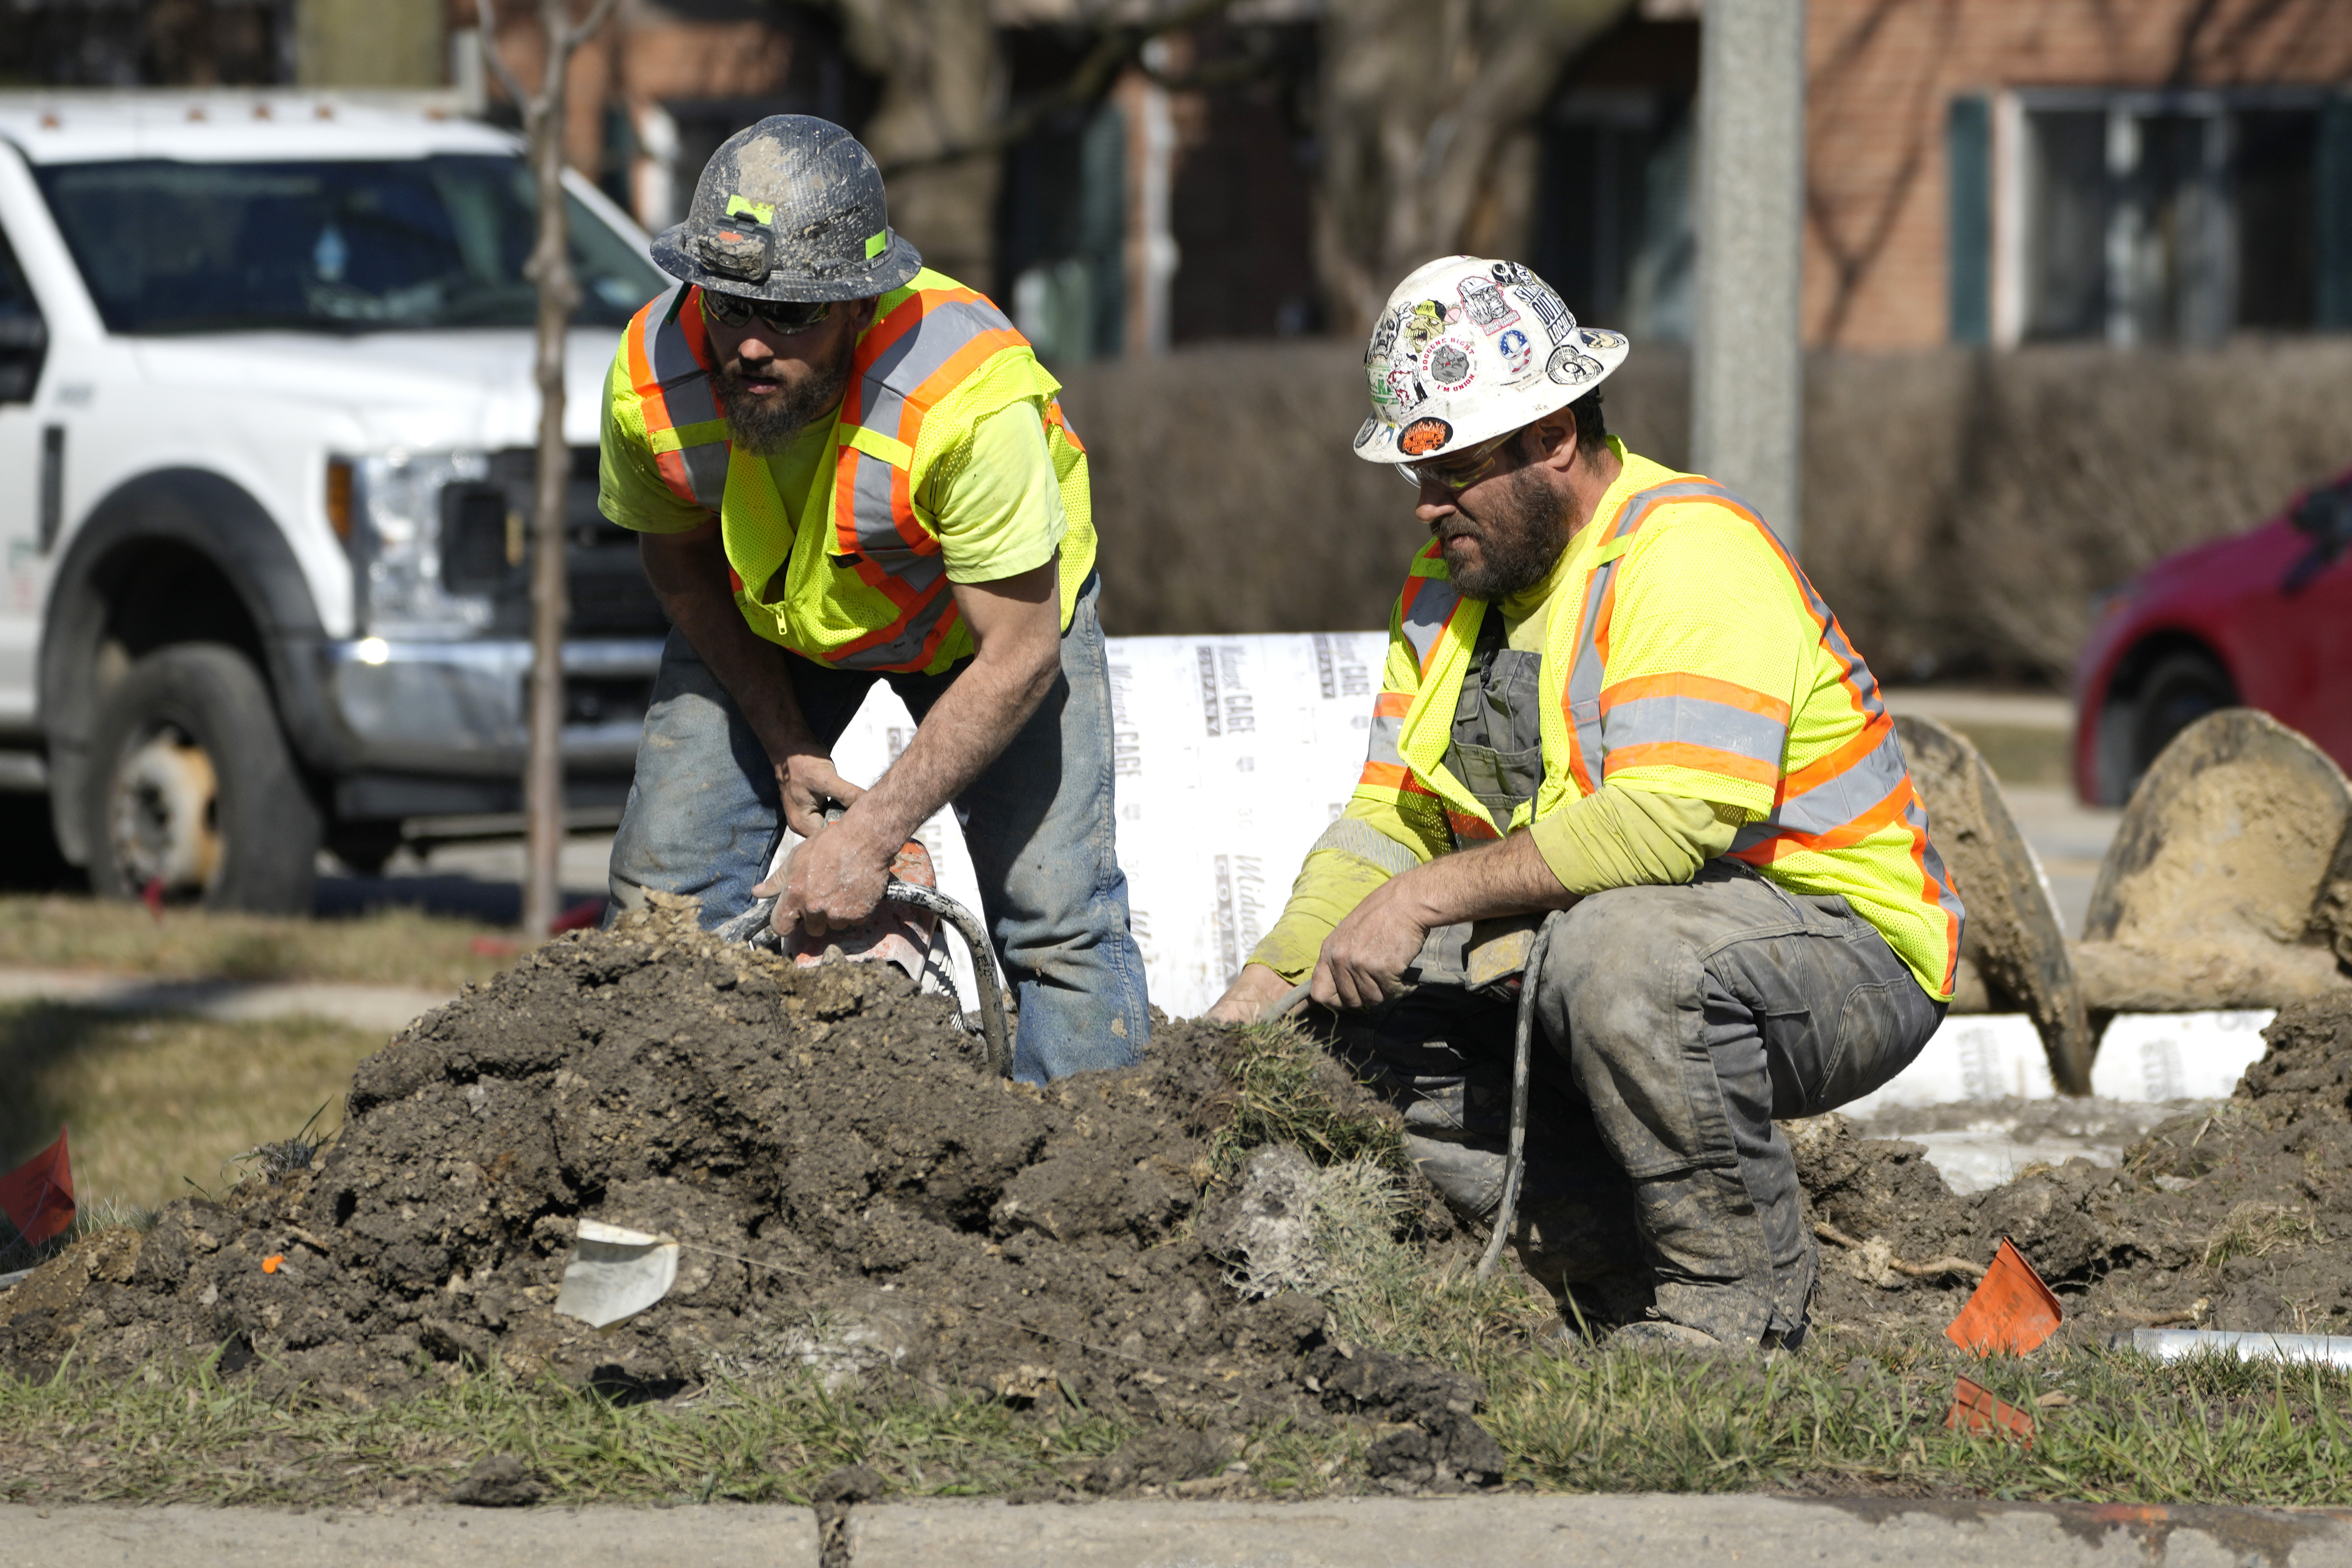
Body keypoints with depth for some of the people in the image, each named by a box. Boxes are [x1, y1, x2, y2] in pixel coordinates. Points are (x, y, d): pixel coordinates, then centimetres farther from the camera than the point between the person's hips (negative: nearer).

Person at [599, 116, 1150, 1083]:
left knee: (1058, 923, -12)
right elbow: (680, 562, -7)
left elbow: (1017, 653, -32)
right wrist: (785, 747, -8)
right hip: (769, 620, 3)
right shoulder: (653, 378, -30)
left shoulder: (967, 397, -41)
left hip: (992, 607, -3)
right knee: (662, 896, -4)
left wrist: (872, 834, -33)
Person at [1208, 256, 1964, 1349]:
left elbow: (1670, 820, -32)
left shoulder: (1691, 552, -20)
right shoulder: (1450, 581, 8)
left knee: (1617, 951, -38)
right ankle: (1629, 1275, 2)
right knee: (1356, 1027, -7)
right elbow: (1390, 822, 7)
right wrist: (1264, 988, -8)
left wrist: (1430, 897, -29)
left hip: (1847, 953, -8)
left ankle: (1732, 1303, -18)